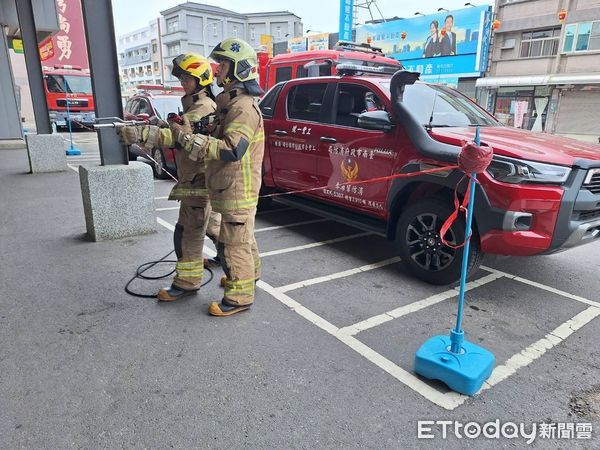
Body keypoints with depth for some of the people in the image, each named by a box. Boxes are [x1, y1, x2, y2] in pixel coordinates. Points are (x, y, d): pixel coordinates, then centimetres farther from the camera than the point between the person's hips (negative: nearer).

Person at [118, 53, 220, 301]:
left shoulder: (204, 108, -17)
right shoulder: (193, 105, 18)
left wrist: (141, 133, -41)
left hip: (198, 180, -11)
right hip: (198, 177, 11)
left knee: (189, 231, -6)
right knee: (211, 222, 24)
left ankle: (187, 281, 3)